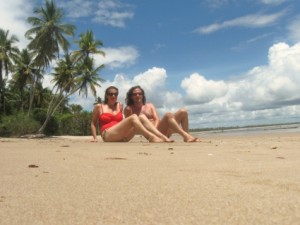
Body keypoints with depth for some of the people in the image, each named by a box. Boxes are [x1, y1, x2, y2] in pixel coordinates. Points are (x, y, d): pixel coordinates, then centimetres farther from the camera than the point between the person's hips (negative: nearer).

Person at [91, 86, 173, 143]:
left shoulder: (120, 106, 20)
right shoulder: (99, 107, 8)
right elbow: (93, 123, 11)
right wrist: (95, 138, 1)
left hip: (122, 137, 5)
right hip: (108, 136, -5)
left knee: (142, 118, -17)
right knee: (133, 117, -26)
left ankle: (163, 137, -33)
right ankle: (152, 137, -43)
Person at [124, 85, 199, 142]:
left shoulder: (150, 106, 21)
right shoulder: (129, 109, 11)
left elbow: (157, 119, 5)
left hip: (160, 129, 6)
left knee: (183, 112, -7)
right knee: (168, 115, -31)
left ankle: (186, 138, -20)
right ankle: (187, 136, -45)